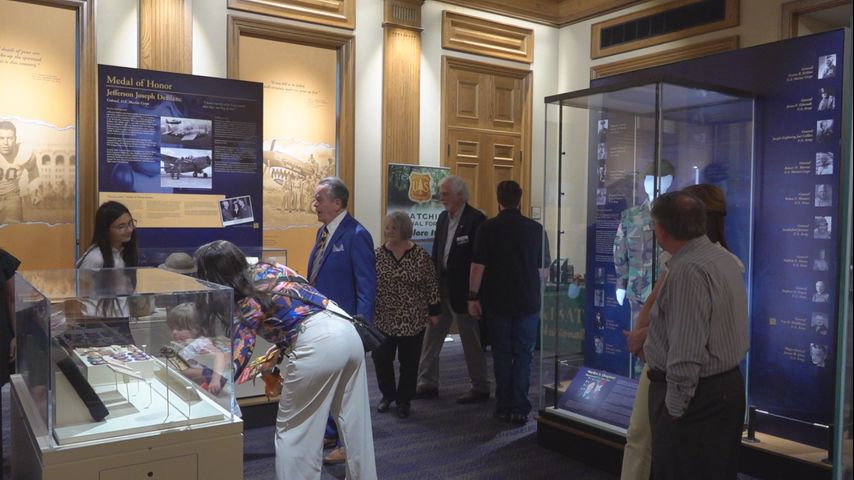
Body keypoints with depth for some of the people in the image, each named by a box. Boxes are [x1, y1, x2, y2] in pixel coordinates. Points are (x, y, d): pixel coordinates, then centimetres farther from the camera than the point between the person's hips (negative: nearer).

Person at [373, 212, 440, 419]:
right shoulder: (378, 255, 0)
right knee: (381, 359, 5)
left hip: (412, 321, -1)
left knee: (409, 362, 7)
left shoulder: (421, 256, -5)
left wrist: (434, 312, 1)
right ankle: (387, 394, 30)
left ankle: (404, 401, 26)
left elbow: (431, 286, 0)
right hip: (383, 319, 2)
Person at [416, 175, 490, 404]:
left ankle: (480, 388, 19)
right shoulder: (443, 218, 10)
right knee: (431, 337, 11)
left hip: (462, 290, -7)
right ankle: (427, 384, 23)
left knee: (471, 341, 5)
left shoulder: (476, 219, -13)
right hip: (441, 288, 8)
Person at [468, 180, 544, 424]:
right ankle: (520, 409, 4)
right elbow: (542, 269, 6)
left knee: (502, 353, 10)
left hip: (497, 302, -1)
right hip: (528, 301, 1)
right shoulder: (535, 228, -1)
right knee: (523, 354, 8)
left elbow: (478, 266, -10)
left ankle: (504, 407, 14)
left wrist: (473, 297, -1)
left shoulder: (488, 228, -7)